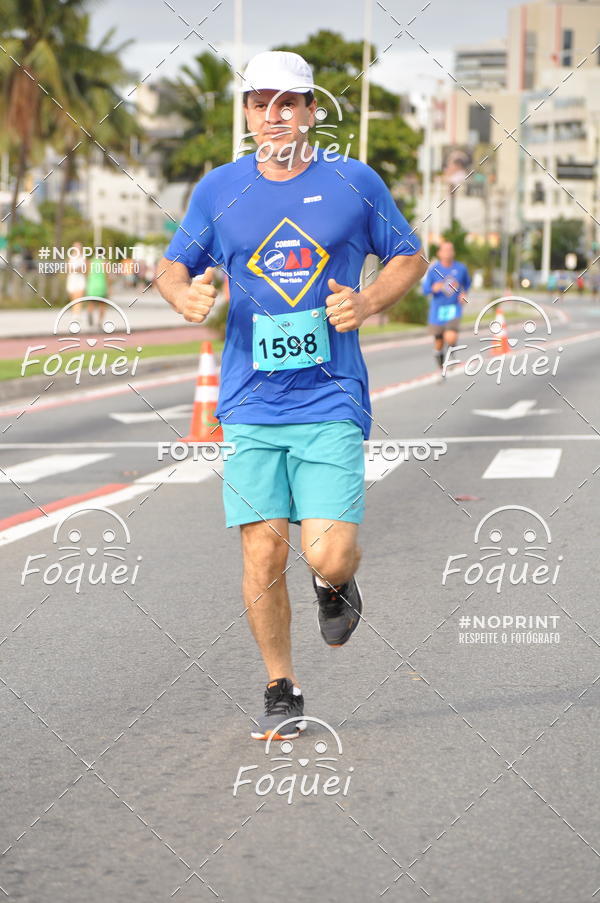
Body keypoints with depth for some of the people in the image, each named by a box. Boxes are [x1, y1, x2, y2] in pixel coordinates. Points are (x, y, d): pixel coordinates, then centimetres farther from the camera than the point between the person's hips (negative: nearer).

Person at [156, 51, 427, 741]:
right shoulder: (219, 190, 6)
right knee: (263, 554, -2)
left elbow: (409, 256, 15)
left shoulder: (354, 183, 4)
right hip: (251, 405, 1)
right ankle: (281, 692, 17)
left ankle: (335, 585, 28)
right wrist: (185, 294, -8)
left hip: (331, 401, -1)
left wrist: (367, 303, -4)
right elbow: (171, 265, 15)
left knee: (327, 555, -11)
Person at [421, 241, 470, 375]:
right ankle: (442, 368, 34)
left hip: (454, 309, 0)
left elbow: (467, 283, 19)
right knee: (438, 343, 9)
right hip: (437, 310, 1)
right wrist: (434, 288, -28)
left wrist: (464, 293, 0)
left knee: (450, 338, -24)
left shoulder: (461, 268, 0)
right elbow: (425, 289, -6)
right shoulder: (433, 268, -5)